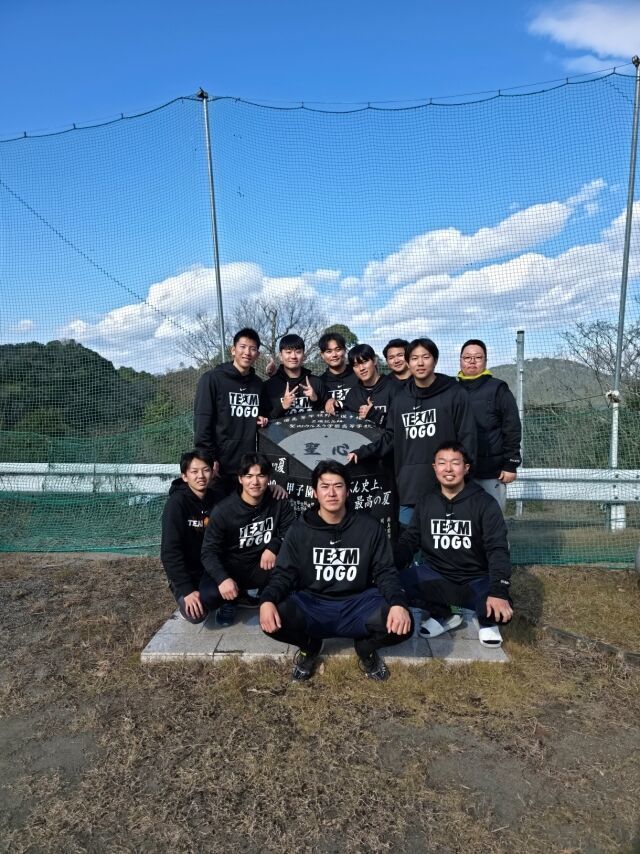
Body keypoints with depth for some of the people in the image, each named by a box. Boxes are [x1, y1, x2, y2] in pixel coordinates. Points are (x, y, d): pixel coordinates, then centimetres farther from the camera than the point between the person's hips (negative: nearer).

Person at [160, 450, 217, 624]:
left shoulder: (216, 498, -3)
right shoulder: (176, 502, -20)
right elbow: (170, 551, -23)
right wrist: (187, 589, -27)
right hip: (187, 572, -4)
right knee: (196, 614, -25)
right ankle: (183, 594, 6)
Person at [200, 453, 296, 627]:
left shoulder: (279, 502, -8)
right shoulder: (223, 510, -15)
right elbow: (209, 552, -15)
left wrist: (274, 546, -26)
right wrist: (222, 578, -33)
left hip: (263, 566, 2)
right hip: (231, 568, -2)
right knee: (208, 597, -32)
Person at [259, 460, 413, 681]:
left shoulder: (369, 527, -2)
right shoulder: (300, 529, -1)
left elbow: (385, 571, -1)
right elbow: (284, 573, -2)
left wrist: (398, 603, -22)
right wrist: (268, 600, -25)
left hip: (358, 604, 0)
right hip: (311, 605, 1)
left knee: (402, 625, -28)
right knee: (272, 622, -29)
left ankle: (366, 648, 10)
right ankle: (310, 646, 9)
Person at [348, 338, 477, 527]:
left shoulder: (454, 394, -1)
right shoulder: (400, 398, 11)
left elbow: (467, 438, -3)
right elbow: (390, 438, 15)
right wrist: (362, 454, 3)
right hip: (409, 488, 3)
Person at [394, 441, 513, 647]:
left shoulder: (484, 503, -7)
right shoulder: (425, 503, 3)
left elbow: (497, 549, -14)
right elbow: (408, 542, 3)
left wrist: (499, 591, -31)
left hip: (476, 579, -2)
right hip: (436, 575, 3)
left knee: (500, 611, -33)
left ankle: (487, 621, 7)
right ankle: (442, 615, 1)